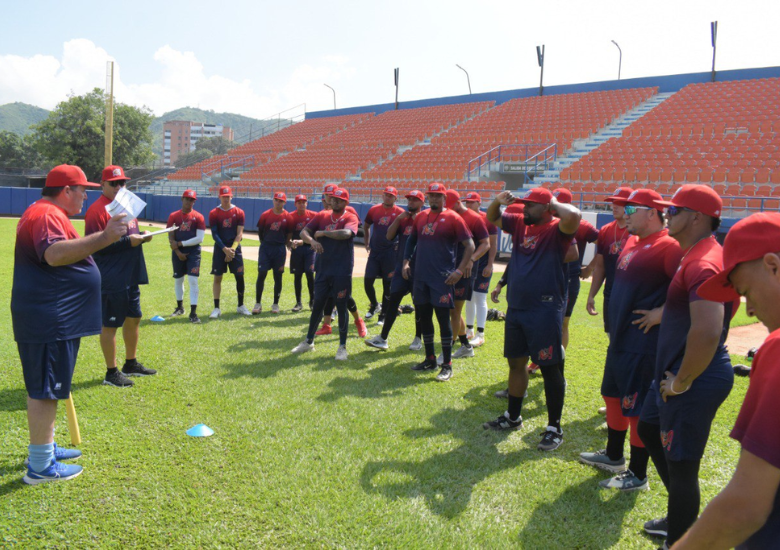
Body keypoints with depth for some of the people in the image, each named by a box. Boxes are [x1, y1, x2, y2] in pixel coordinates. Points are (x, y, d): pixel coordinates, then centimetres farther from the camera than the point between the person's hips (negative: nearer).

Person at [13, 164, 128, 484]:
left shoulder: (49, 213, 18)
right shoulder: (46, 215, -17)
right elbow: (55, 254, -37)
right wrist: (104, 237, -42)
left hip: (54, 320, 11)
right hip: (48, 321, -11)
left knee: (46, 387, 20)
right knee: (45, 389, -4)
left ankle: (45, 448, 33)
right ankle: (40, 466, 4)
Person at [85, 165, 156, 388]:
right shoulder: (97, 209, -14)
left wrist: (141, 236, 4)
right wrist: (128, 241, -23)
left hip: (130, 277, 10)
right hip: (111, 281, -9)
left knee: (134, 318, 18)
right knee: (110, 324, 1)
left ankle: (131, 364, 34)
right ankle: (111, 373, 12)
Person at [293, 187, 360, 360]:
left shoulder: (350, 218, -7)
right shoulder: (322, 216, 8)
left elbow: (346, 233, -28)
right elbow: (304, 232, 2)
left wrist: (322, 233, -17)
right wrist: (312, 241, -20)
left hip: (342, 271, -5)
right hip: (323, 268, 5)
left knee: (341, 307, 1)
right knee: (317, 305, 12)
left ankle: (342, 346, 13)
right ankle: (309, 342, 26)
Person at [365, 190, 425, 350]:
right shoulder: (402, 219, 11)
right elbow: (389, 236, 0)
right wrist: (398, 219, -8)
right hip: (401, 266, 4)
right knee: (393, 301, 2)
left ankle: (418, 339, 18)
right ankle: (383, 338, 5)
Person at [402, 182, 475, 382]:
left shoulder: (452, 218, -7)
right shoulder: (420, 217, 10)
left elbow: (469, 245, -8)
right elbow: (412, 240, 22)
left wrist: (460, 270, -15)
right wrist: (406, 261, 10)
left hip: (442, 278, -6)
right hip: (420, 276, 6)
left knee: (443, 318, -4)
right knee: (423, 317, 12)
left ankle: (447, 366, 4)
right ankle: (430, 359, 26)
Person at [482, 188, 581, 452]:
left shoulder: (557, 229, -11)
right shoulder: (520, 224, 10)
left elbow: (574, 216, -33)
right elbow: (492, 218, 23)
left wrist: (553, 204, -14)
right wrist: (498, 202, 2)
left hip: (545, 310, -8)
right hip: (515, 308, 8)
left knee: (549, 368, 0)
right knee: (516, 362, 17)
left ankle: (554, 428, 11)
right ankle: (512, 416, 33)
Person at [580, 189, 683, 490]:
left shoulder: (667, 246, -18)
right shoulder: (632, 242, 11)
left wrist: (663, 313, -22)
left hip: (643, 343, -10)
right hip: (619, 338, 10)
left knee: (636, 408, 0)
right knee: (613, 395, 21)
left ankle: (637, 476, 14)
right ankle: (613, 456, 39)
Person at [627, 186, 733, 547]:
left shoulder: (704, 264, -24)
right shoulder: (693, 255, 9)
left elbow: (707, 333, -34)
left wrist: (682, 382, -22)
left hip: (695, 381, -11)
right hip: (675, 372, 11)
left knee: (681, 464, 0)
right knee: (648, 429, 26)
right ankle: (682, 517, 41)